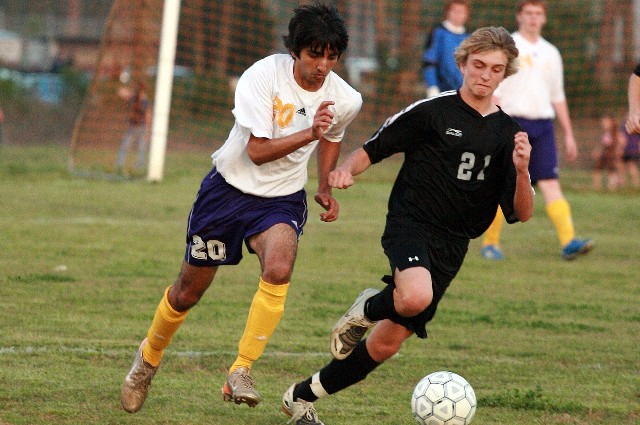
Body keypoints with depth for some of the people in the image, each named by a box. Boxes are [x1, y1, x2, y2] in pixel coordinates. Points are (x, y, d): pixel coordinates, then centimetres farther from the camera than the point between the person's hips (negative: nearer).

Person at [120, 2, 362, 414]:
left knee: (279, 270, -30)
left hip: (282, 198, 2)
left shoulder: (344, 99, -8)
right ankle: (149, 358, 39)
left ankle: (241, 373, -20)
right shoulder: (262, 77, -22)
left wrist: (326, 188, 8)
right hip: (229, 189, -2)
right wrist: (308, 134, -38)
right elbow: (257, 151, -26)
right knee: (189, 290, 9)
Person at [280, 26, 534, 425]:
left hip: (452, 245, 5)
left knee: (389, 341, 5)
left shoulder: (508, 133, 8)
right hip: (410, 224, -5)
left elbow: (522, 212, 4)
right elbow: (372, 150, 4)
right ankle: (368, 309, -2)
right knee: (416, 296, -38)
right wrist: (346, 169, -18)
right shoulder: (431, 111, -3)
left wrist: (522, 170, -15)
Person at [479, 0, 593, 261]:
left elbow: (558, 97, 22)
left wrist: (568, 134, 19)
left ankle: (568, 242, -20)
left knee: (550, 183, -8)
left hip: (542, 124, 4)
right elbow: (493, 92, -7)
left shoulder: (550, 53, 16)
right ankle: (490, 243, 13)